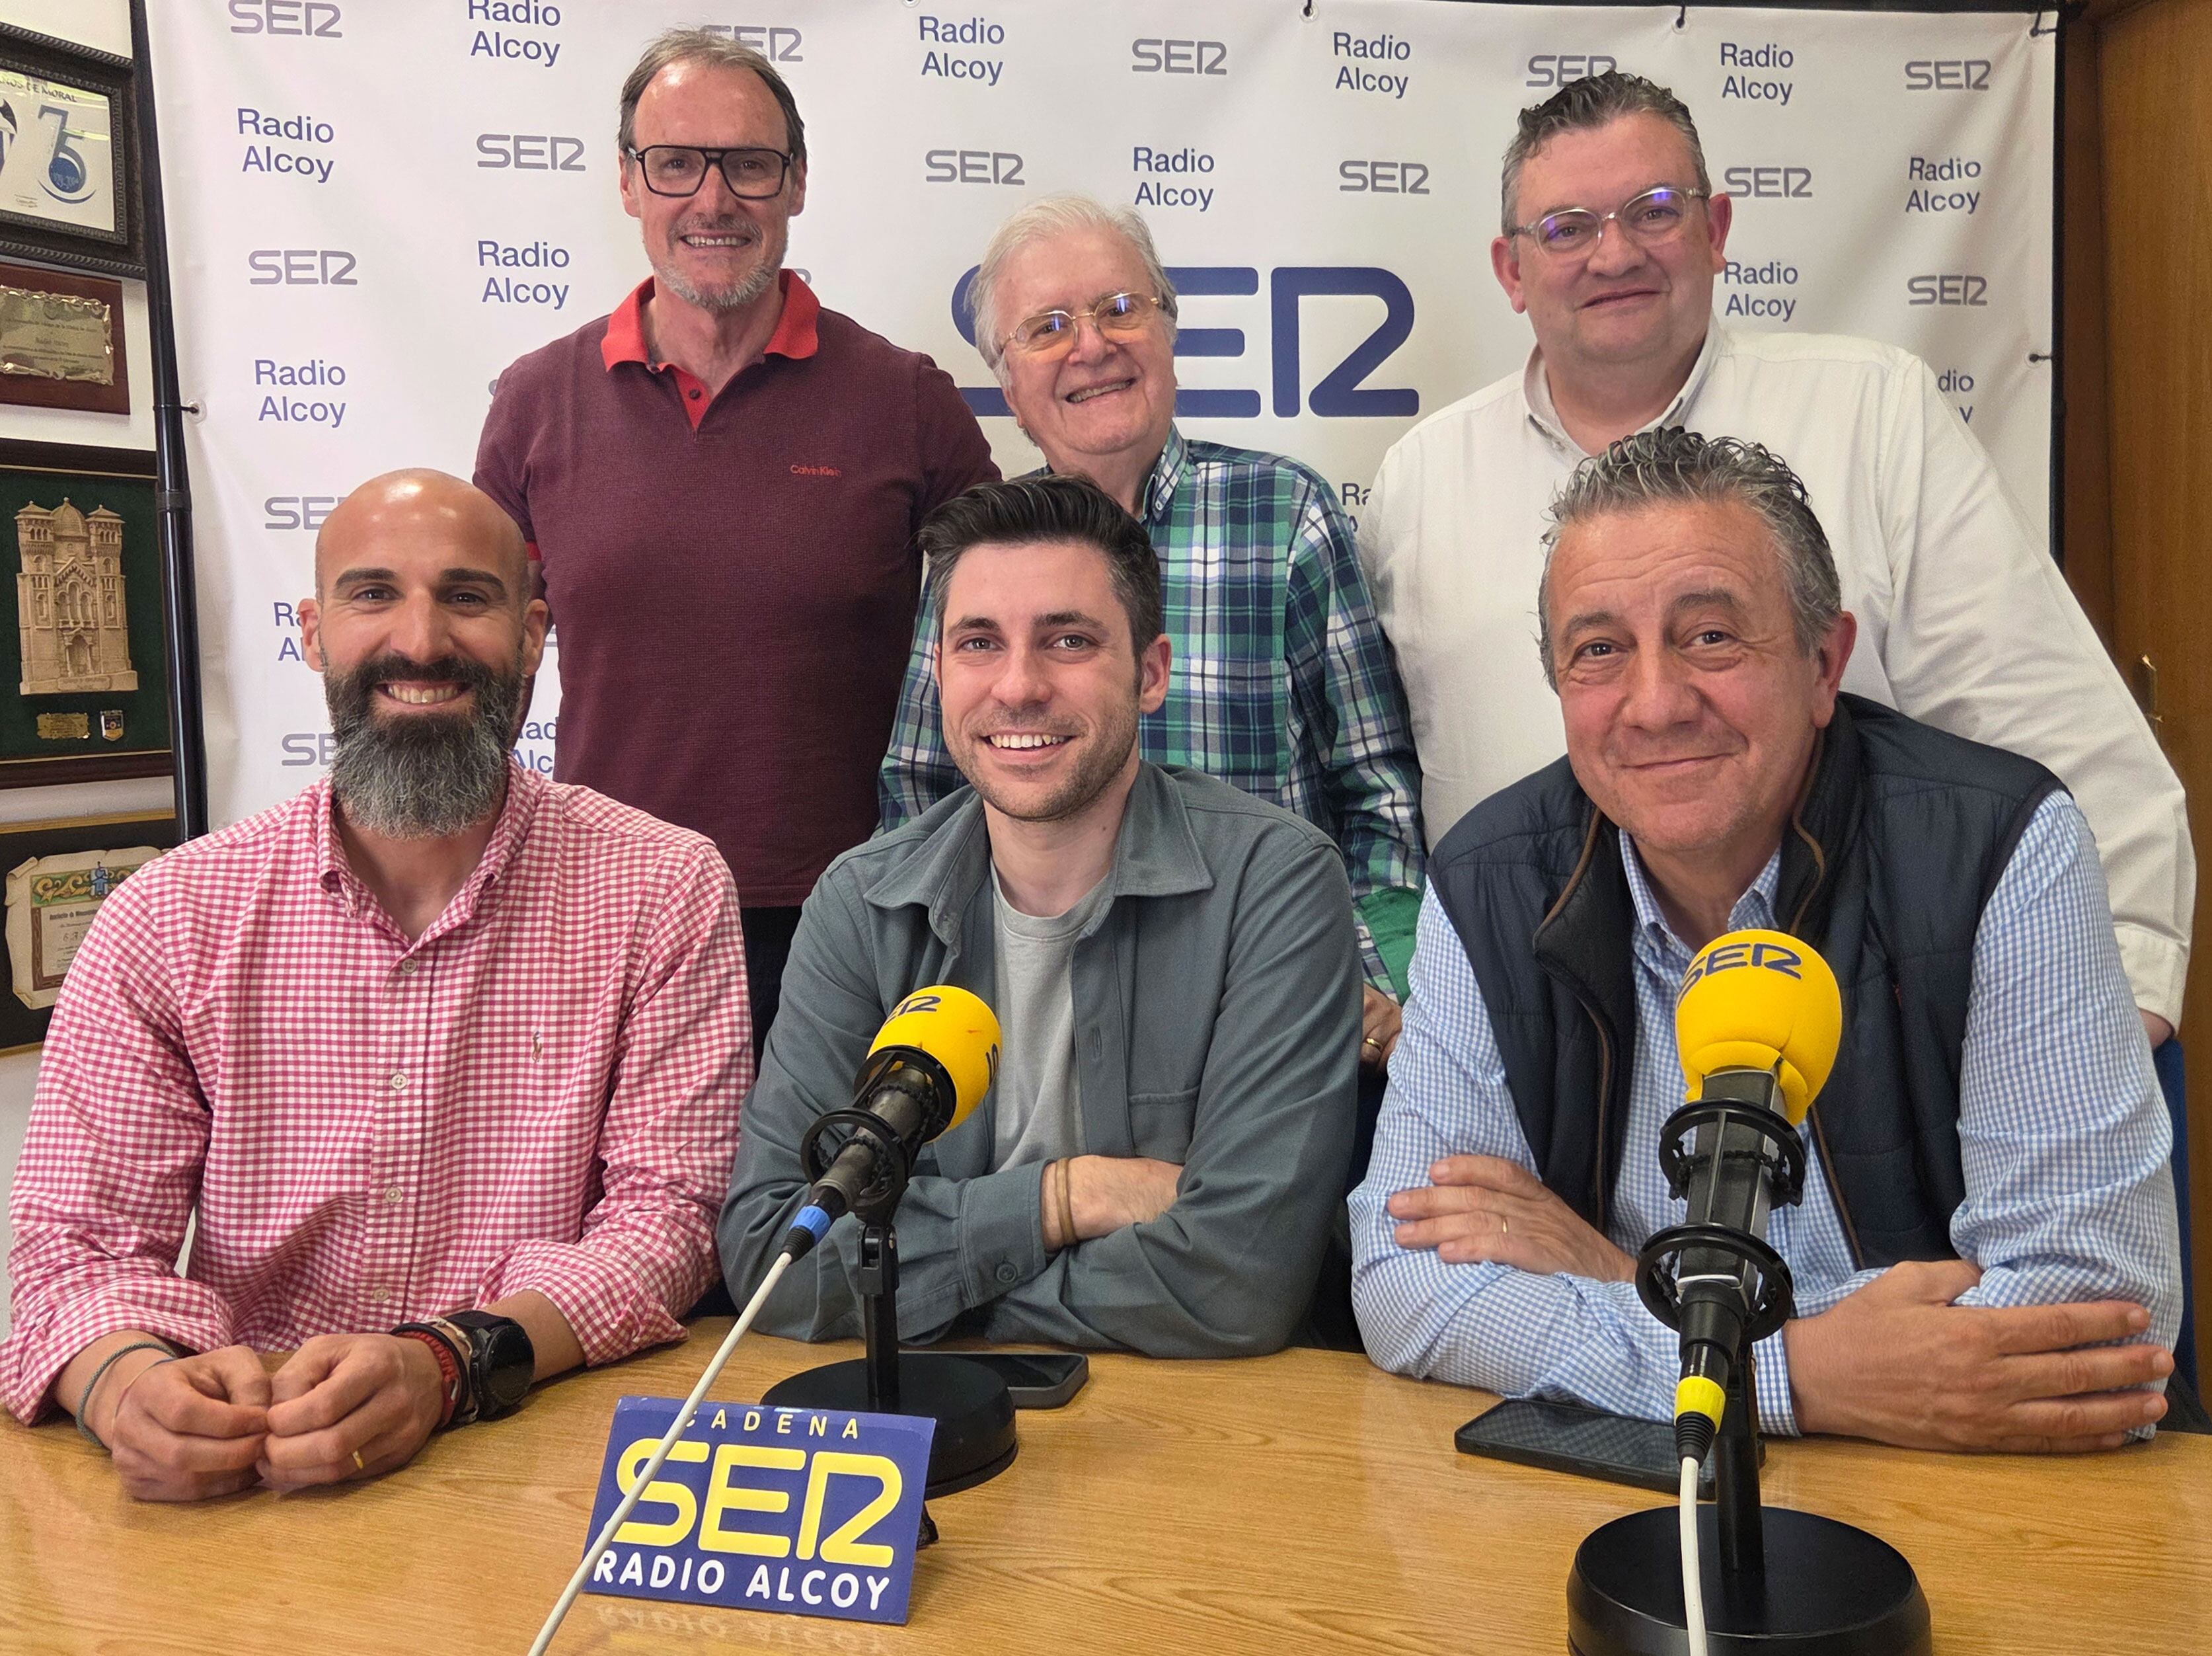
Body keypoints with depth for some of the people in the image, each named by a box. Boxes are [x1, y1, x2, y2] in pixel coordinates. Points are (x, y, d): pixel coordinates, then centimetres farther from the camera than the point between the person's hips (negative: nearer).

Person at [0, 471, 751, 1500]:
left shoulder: (663, 891, -1)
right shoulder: (168, 920, 4)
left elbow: (667, 1211, -5)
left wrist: (446, 1365, -22)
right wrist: (131, 1383, -21)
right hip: (245, 1494, 2)